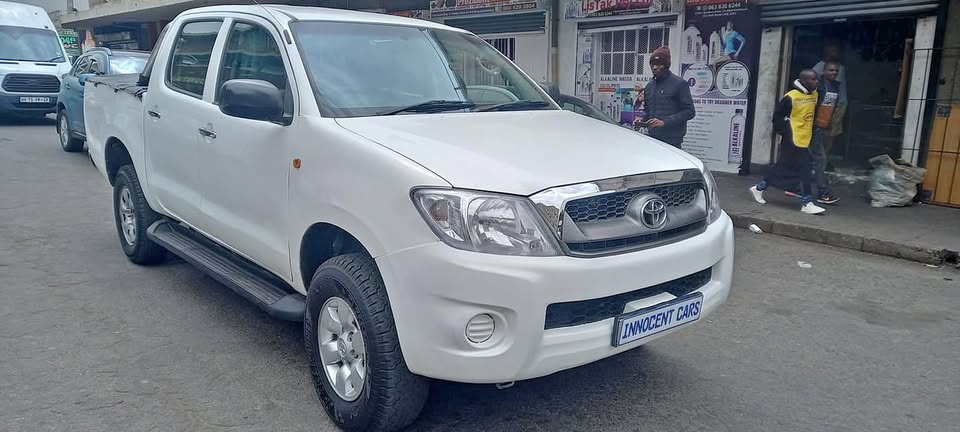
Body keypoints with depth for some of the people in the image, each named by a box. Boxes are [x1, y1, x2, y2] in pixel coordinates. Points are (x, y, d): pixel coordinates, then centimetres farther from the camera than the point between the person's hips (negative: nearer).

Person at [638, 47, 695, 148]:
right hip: (652, 138, 6)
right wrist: (642, 120, 4)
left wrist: (664, 122, -18)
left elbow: (689, 111, -10)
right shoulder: (649, 86, 16)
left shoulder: (679, 84, -5)